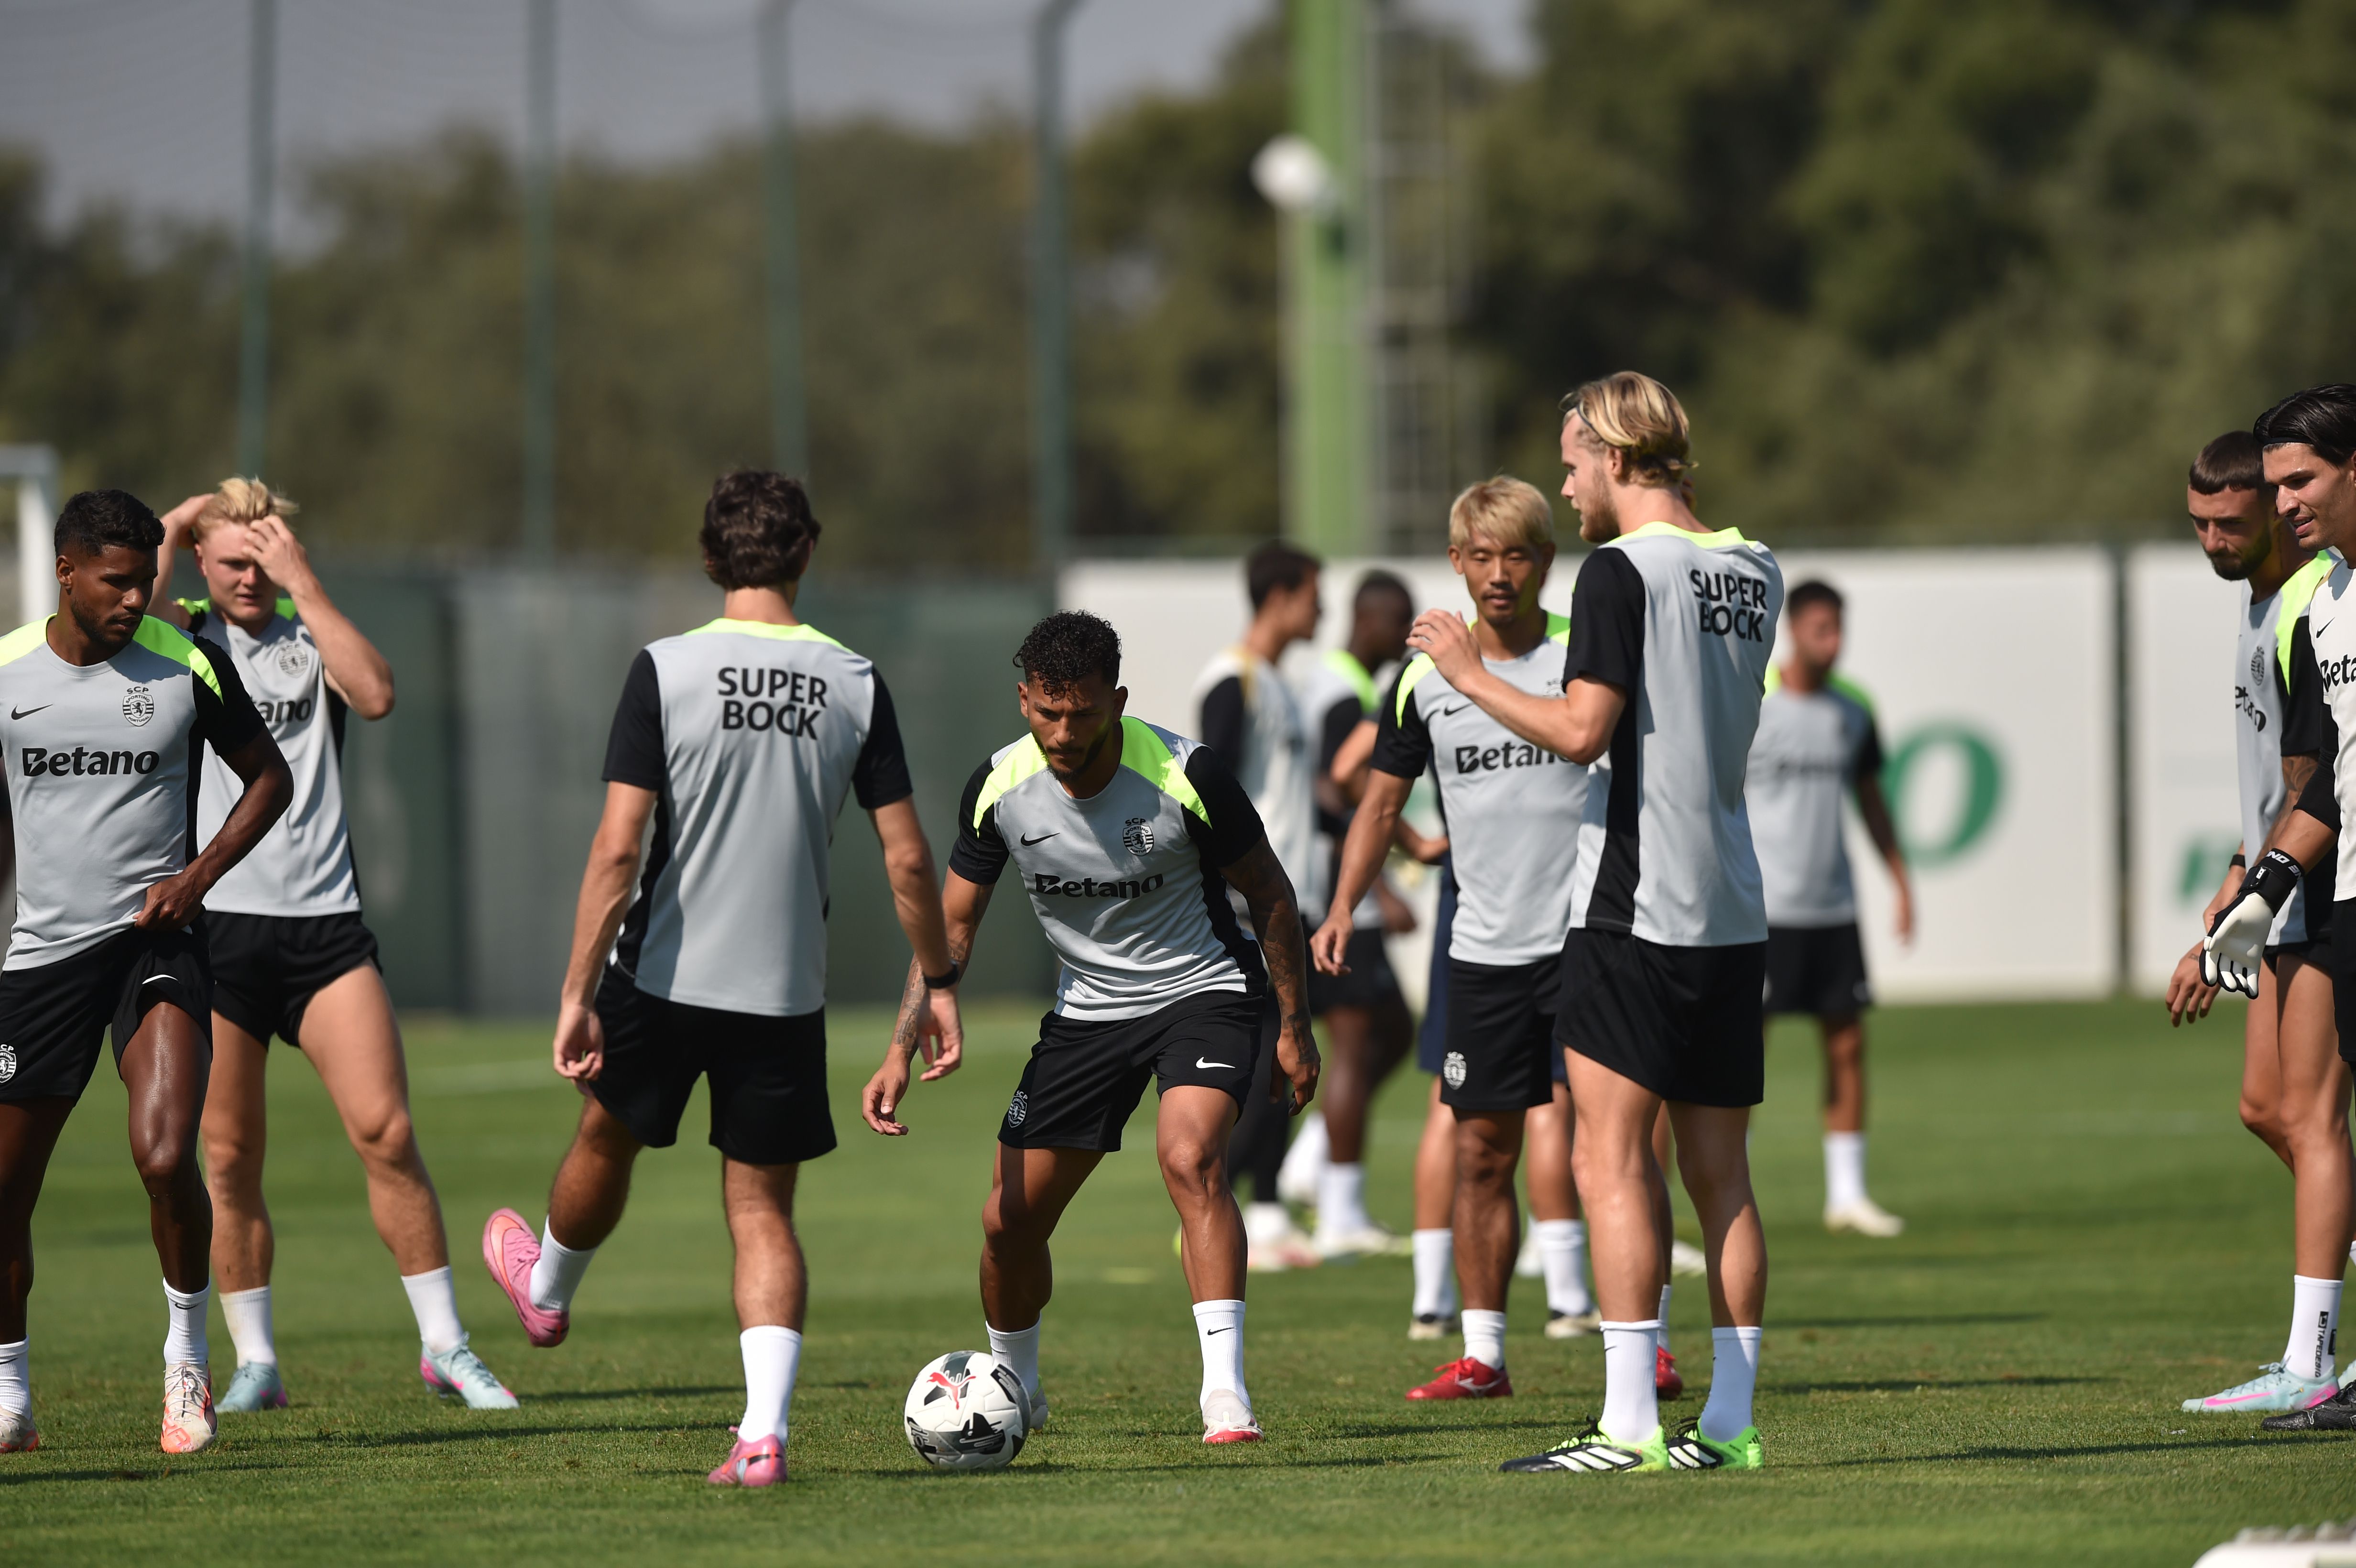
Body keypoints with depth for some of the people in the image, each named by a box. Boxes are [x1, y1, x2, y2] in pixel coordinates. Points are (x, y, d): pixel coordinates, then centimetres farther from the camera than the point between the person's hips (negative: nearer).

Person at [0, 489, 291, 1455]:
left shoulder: (188, 667, -4)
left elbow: (269, 778, 8)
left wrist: (199, 876, -6)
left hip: (156, 942, -2)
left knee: (165, 1158, -22)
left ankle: (186, 1357, 0)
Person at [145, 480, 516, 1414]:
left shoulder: (310, 638, 10)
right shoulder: (184, 636, 8)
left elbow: (376, 695, -11)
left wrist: (304, 584, -9)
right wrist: (178, 524, 0)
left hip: (322, 922, 0)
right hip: (213, 919, 0)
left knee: (385, 1131, -8)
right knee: (229, 1159, 1)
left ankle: (443, 1344, 0)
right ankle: (255, 1363, 11)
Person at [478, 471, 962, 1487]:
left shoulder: (666, 671, -10)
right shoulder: (855, 685, -3)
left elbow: (618, 847, -14)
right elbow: (908, 858, -2)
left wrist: (576, 997, -12)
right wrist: (937, 985, 11)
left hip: (663, 978, -1)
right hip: (788, 991, 1)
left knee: (606, 1138, 25)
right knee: (762, 1211, 8)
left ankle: (546, 1290, 53)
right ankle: (763, 1432, -7)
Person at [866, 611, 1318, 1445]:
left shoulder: (1184, 774, -22)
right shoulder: (1000, 788, -12)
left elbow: (1269, 893, -8)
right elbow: (952, 924, 1)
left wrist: (1295, 1030, -4)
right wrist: (901, 1052, -8)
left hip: (1203, 991, -4)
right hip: (1088, 1004, 4)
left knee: (1190, 1158, -31)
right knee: (1010, 1220, 3)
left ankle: (1225, 1395, -31)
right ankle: (1015, 1392, 31)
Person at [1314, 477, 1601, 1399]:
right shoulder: (1426, 681, 5)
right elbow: (1383, 801, 13)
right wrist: (1343, 907, 1)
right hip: (1483, 945, 3)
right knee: (1481, 1150, 4)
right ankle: (1482, 1353, 11)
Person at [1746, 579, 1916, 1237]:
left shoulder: (1852, 712, 10)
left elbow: (1871, 800, 21)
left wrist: (1902, 884, 17)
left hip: (1833, 908, 5)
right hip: (1762, 910, -5)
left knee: (1847, 1045, 4)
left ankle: (1846, 1192, 11)